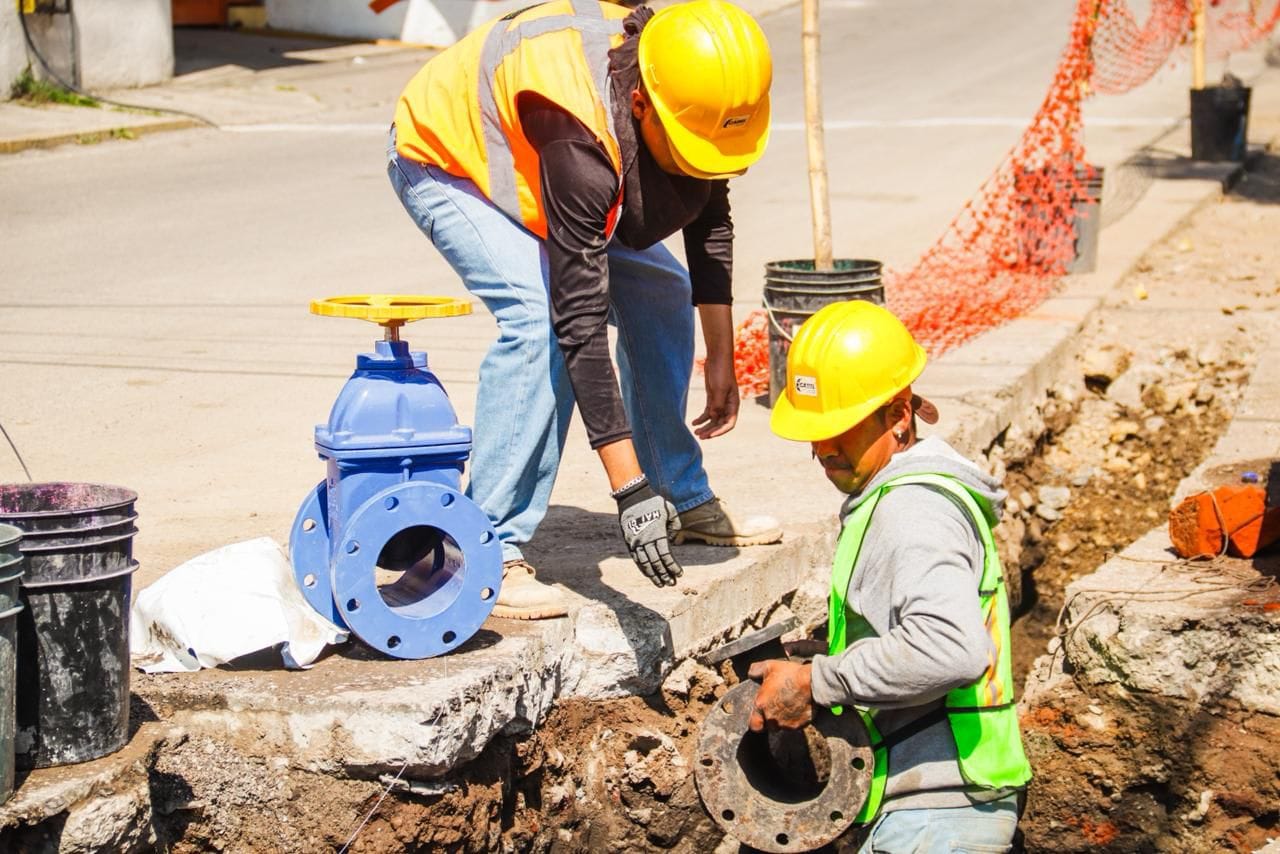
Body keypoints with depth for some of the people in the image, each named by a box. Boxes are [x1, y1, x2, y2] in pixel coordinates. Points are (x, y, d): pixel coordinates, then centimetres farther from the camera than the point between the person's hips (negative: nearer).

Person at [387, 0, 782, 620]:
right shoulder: (580, 135, -42)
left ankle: (686, 501, 19)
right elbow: (581, 317, -42)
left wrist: (721, 361, -2)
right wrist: (630, 490, -42)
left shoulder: (695, 97, -21)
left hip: (518, 165, 8)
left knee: (661, 290, 4)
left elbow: (710, 219, -1)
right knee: (539, 315, -28)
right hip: (444, 156, -8)